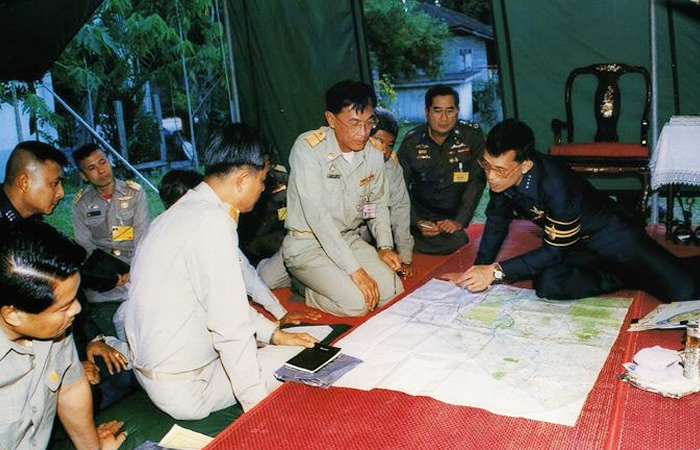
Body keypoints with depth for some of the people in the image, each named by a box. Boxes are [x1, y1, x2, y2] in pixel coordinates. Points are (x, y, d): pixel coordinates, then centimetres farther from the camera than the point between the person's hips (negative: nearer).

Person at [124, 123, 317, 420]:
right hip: (184, 389, -9)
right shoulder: (212, 222, -26)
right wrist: (259, 406, -17)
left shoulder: (184, 209, 5)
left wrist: (273, 333, 10)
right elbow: (230, 325, -26)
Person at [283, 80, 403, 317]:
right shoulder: (308, 148, -21)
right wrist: (355, 270, -28)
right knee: (356, 302, -22)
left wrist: (385, 246, -2)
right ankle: (306, 290, 7)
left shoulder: (373, 156, -3)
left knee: (393, 290, -7)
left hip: (349, 239, 7)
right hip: (307, 245, -6)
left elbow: (378, 203, 15)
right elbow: (317, 215, -27)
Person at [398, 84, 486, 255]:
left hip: (454, 218, 0)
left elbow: (477, 180, -9)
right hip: (421, 217, 1)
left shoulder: (472, 135, -8)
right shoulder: (411, 142, -4)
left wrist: (460, 221, -17)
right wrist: (417, 222, -16)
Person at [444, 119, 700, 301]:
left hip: (611, 236, -6)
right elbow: (497, 221, 0)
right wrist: (480, 271, -6)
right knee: (546, 285, -25)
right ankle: (621, 278, -1)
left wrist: (497, 271, -31)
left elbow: (555, 251, -27)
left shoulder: (556, 185, -35)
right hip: (576, 249, 6)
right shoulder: (499, 173, -15)